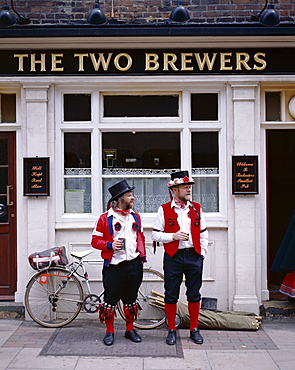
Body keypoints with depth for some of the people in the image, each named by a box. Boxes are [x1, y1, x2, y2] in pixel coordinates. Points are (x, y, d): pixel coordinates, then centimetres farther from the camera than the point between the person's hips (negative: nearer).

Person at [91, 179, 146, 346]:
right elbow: (95, 241, -3)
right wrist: (110, 245, -18)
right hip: (114, 265, -4)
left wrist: (142, 256, 11)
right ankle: (109, 332, 15)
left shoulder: (135, 216, 11)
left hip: (134, 265, 4)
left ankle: (130, 329, 26)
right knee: (110, 299, 1)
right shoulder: (105, 218, -4)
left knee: (131, 299, 12)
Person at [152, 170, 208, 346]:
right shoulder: (164, 210, 0)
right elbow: (155, 234, 0)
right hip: (173, 257, -2)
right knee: (171, 296, 4)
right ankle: (171, 330, 18)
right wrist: (173, 236, -13)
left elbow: (203, 233, 12)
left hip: (194, 256, 2)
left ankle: (194, 329, 21)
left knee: (194, 295, 8)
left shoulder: (197, 208, 8)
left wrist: (202, 253, 3)